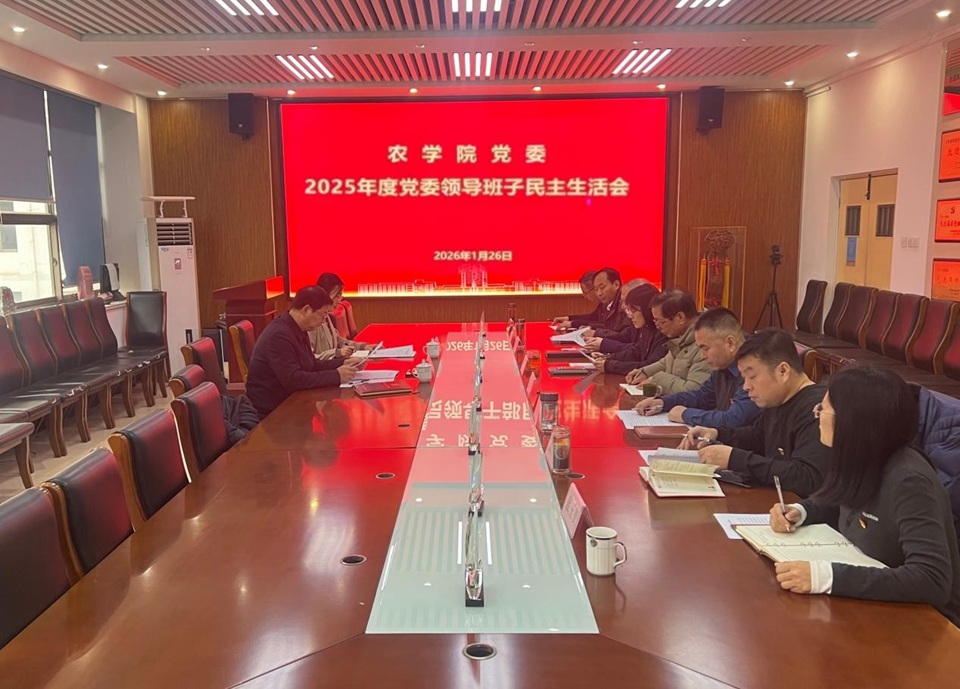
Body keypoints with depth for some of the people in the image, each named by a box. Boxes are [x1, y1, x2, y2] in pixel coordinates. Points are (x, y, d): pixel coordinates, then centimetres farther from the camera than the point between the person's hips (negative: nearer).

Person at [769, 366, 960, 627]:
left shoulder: (908, 482, -27)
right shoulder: (862, 461, -5)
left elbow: (932, 581, -35)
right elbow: (839, 504, 16)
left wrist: (827, 576, -41)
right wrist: (799, 511, -5)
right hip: (878, 607, 7)